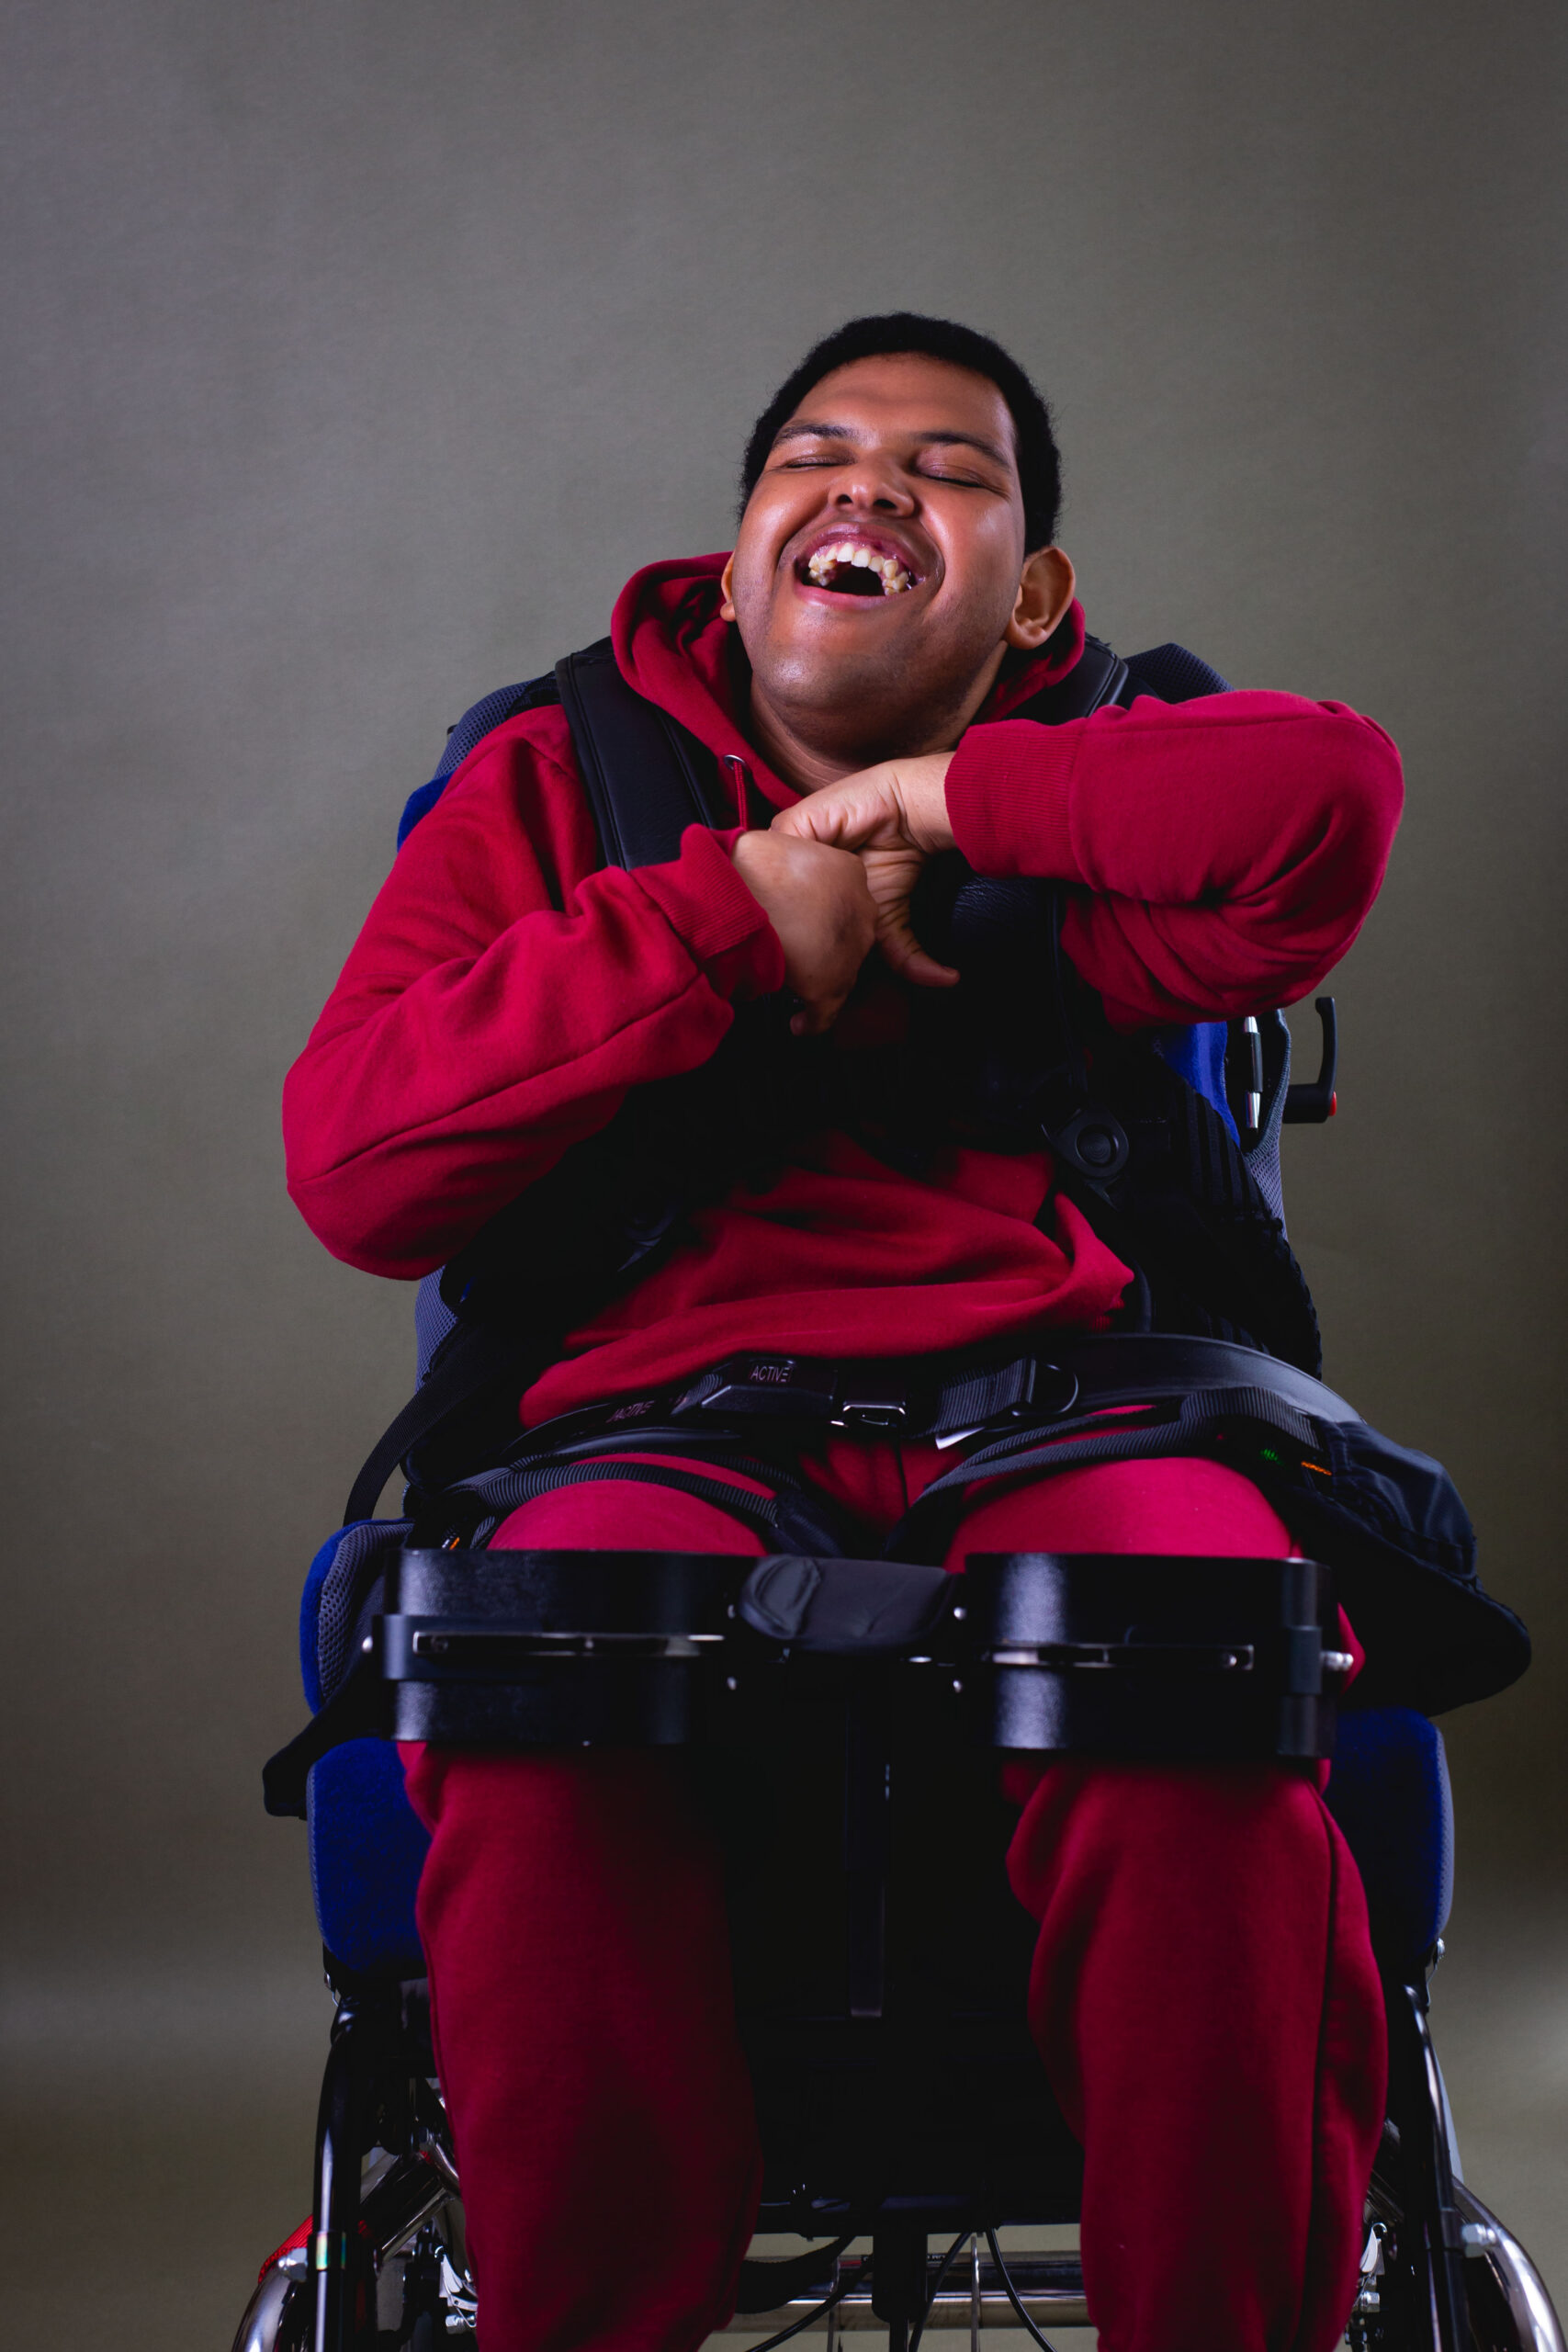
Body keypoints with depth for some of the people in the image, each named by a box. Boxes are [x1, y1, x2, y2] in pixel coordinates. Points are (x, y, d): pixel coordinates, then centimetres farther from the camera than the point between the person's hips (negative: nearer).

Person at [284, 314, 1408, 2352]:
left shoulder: (1100, 783, 20)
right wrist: (731, 914, 0)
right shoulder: (550, 786, 21)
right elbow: (354, 1166, 5)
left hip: (1054, 1398, 0)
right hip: (672, 1416, 0)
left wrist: (920, 802, -1)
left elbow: (1331, 805, -6)